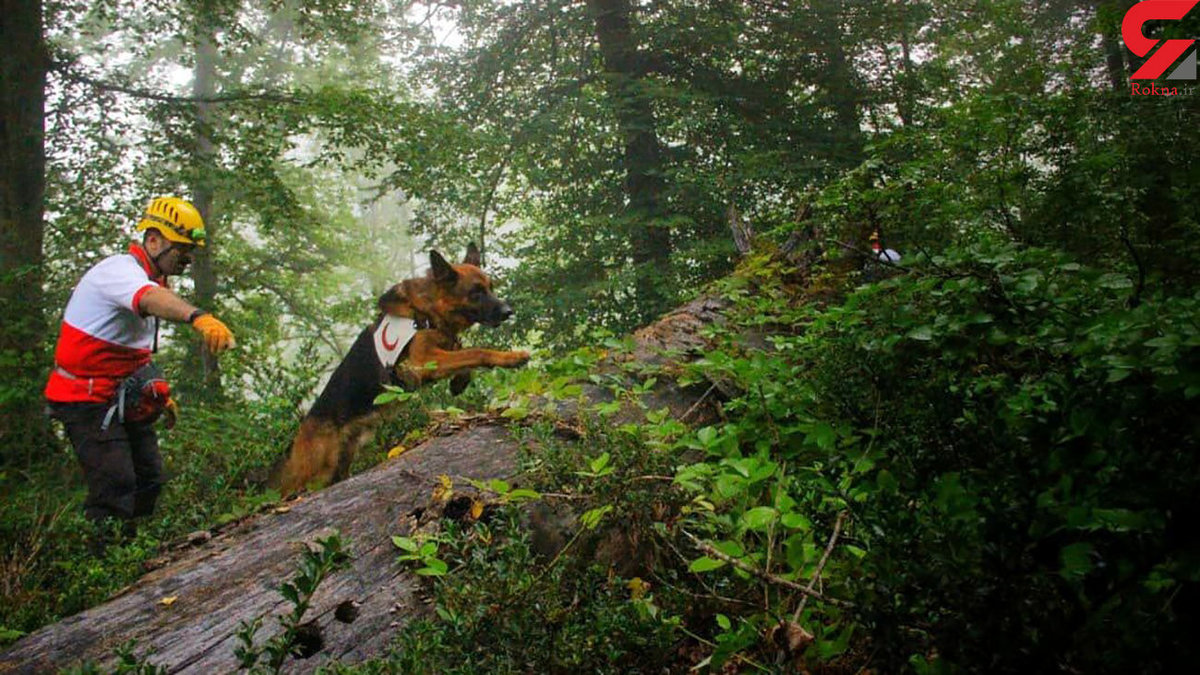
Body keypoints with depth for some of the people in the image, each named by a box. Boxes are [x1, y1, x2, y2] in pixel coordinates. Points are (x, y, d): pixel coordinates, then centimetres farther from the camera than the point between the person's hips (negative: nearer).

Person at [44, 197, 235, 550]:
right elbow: (153, 299, -45)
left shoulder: (148, 277, 12)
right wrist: (199, 317, -64)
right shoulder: (119, 270, -19)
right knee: (115, 488, -15)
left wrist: (159, 394, 20)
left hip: (122, 398, 10)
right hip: (87, 399, -9)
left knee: (149, 481, 9)